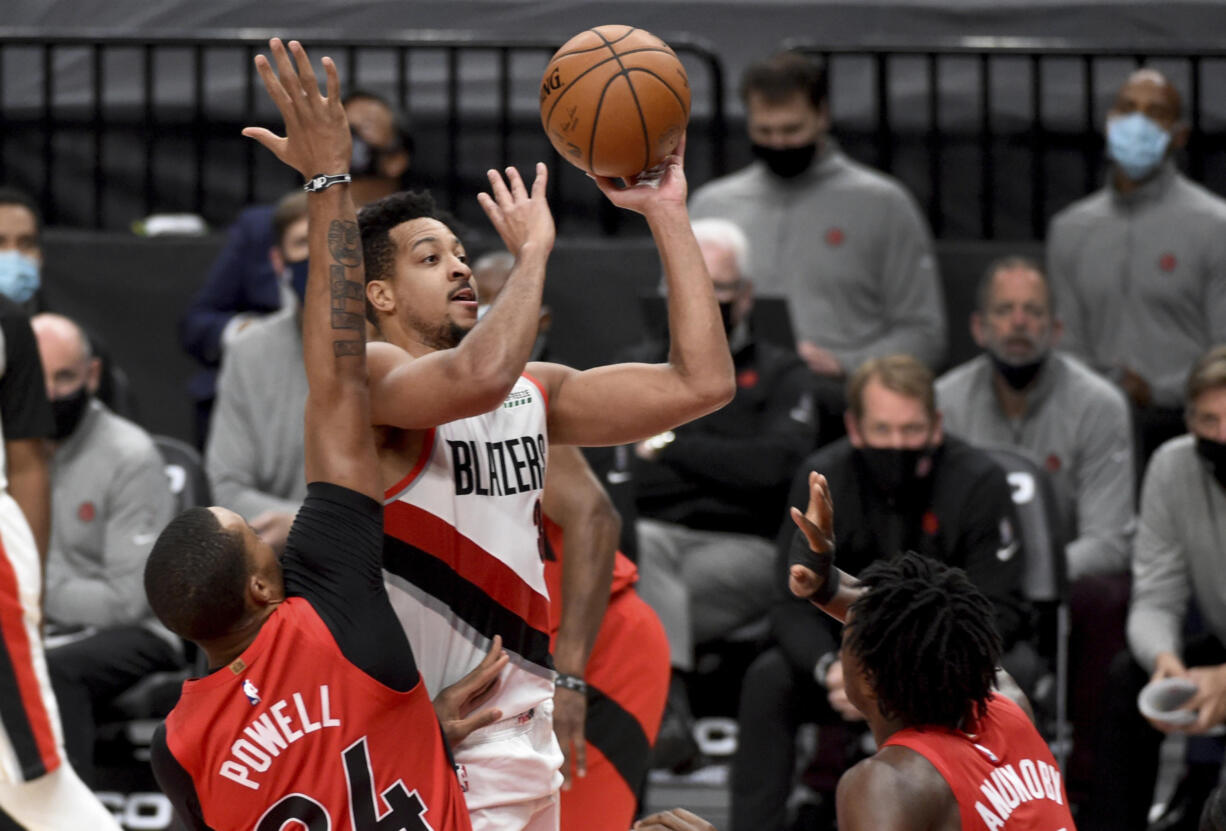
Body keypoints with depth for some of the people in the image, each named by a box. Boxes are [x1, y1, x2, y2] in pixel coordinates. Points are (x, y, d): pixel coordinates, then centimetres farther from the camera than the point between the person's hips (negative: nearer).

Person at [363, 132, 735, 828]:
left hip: (522, 742, 8)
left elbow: (702, 382, 6)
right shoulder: (368, 375, -11)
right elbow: (479, 378, -33)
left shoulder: (533, 392, 13)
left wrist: (668, 215, 3)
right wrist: (532, 250, -18)